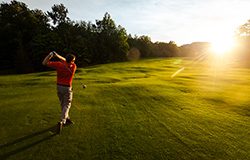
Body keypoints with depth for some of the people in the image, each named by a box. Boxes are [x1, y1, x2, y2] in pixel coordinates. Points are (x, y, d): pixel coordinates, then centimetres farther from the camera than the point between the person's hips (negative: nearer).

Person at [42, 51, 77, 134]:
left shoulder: (58, 64, -13)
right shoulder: (74, 67, -13)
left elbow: (44, 63, -6)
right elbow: (65, 60, 3)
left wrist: (50, 55, -9)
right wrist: (57, 55, -4)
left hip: (59, 87, 4)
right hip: (67, 88, -3)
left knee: (63, 104, 19)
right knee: (66, 105, 7)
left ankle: (67, 119, 34)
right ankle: (61, 122, -10)